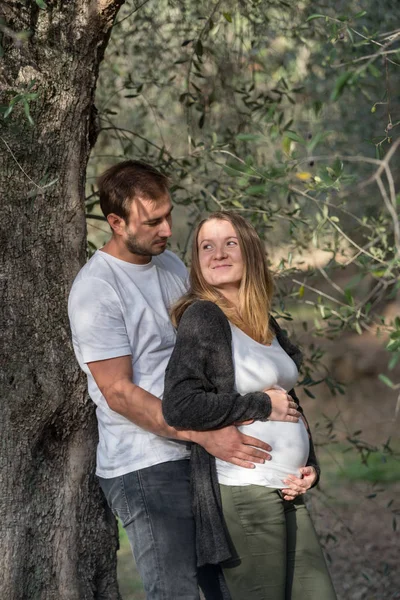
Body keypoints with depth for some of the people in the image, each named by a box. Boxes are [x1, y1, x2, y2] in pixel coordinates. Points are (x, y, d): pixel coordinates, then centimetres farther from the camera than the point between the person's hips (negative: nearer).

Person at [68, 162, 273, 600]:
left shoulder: (172, 265, 11)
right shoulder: (95, 290, -14)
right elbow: (119, 393, -18)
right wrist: (203, 433, -24)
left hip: (197, 459, 8)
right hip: (144, 468, -8)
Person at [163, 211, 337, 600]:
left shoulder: (266, 324, 14)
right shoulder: (201, 317, -9)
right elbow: (179, 407, -20)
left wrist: (309, 466, 9)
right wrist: (262, 405, -12)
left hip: (288, 493, 8)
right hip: (244, 494, -8)